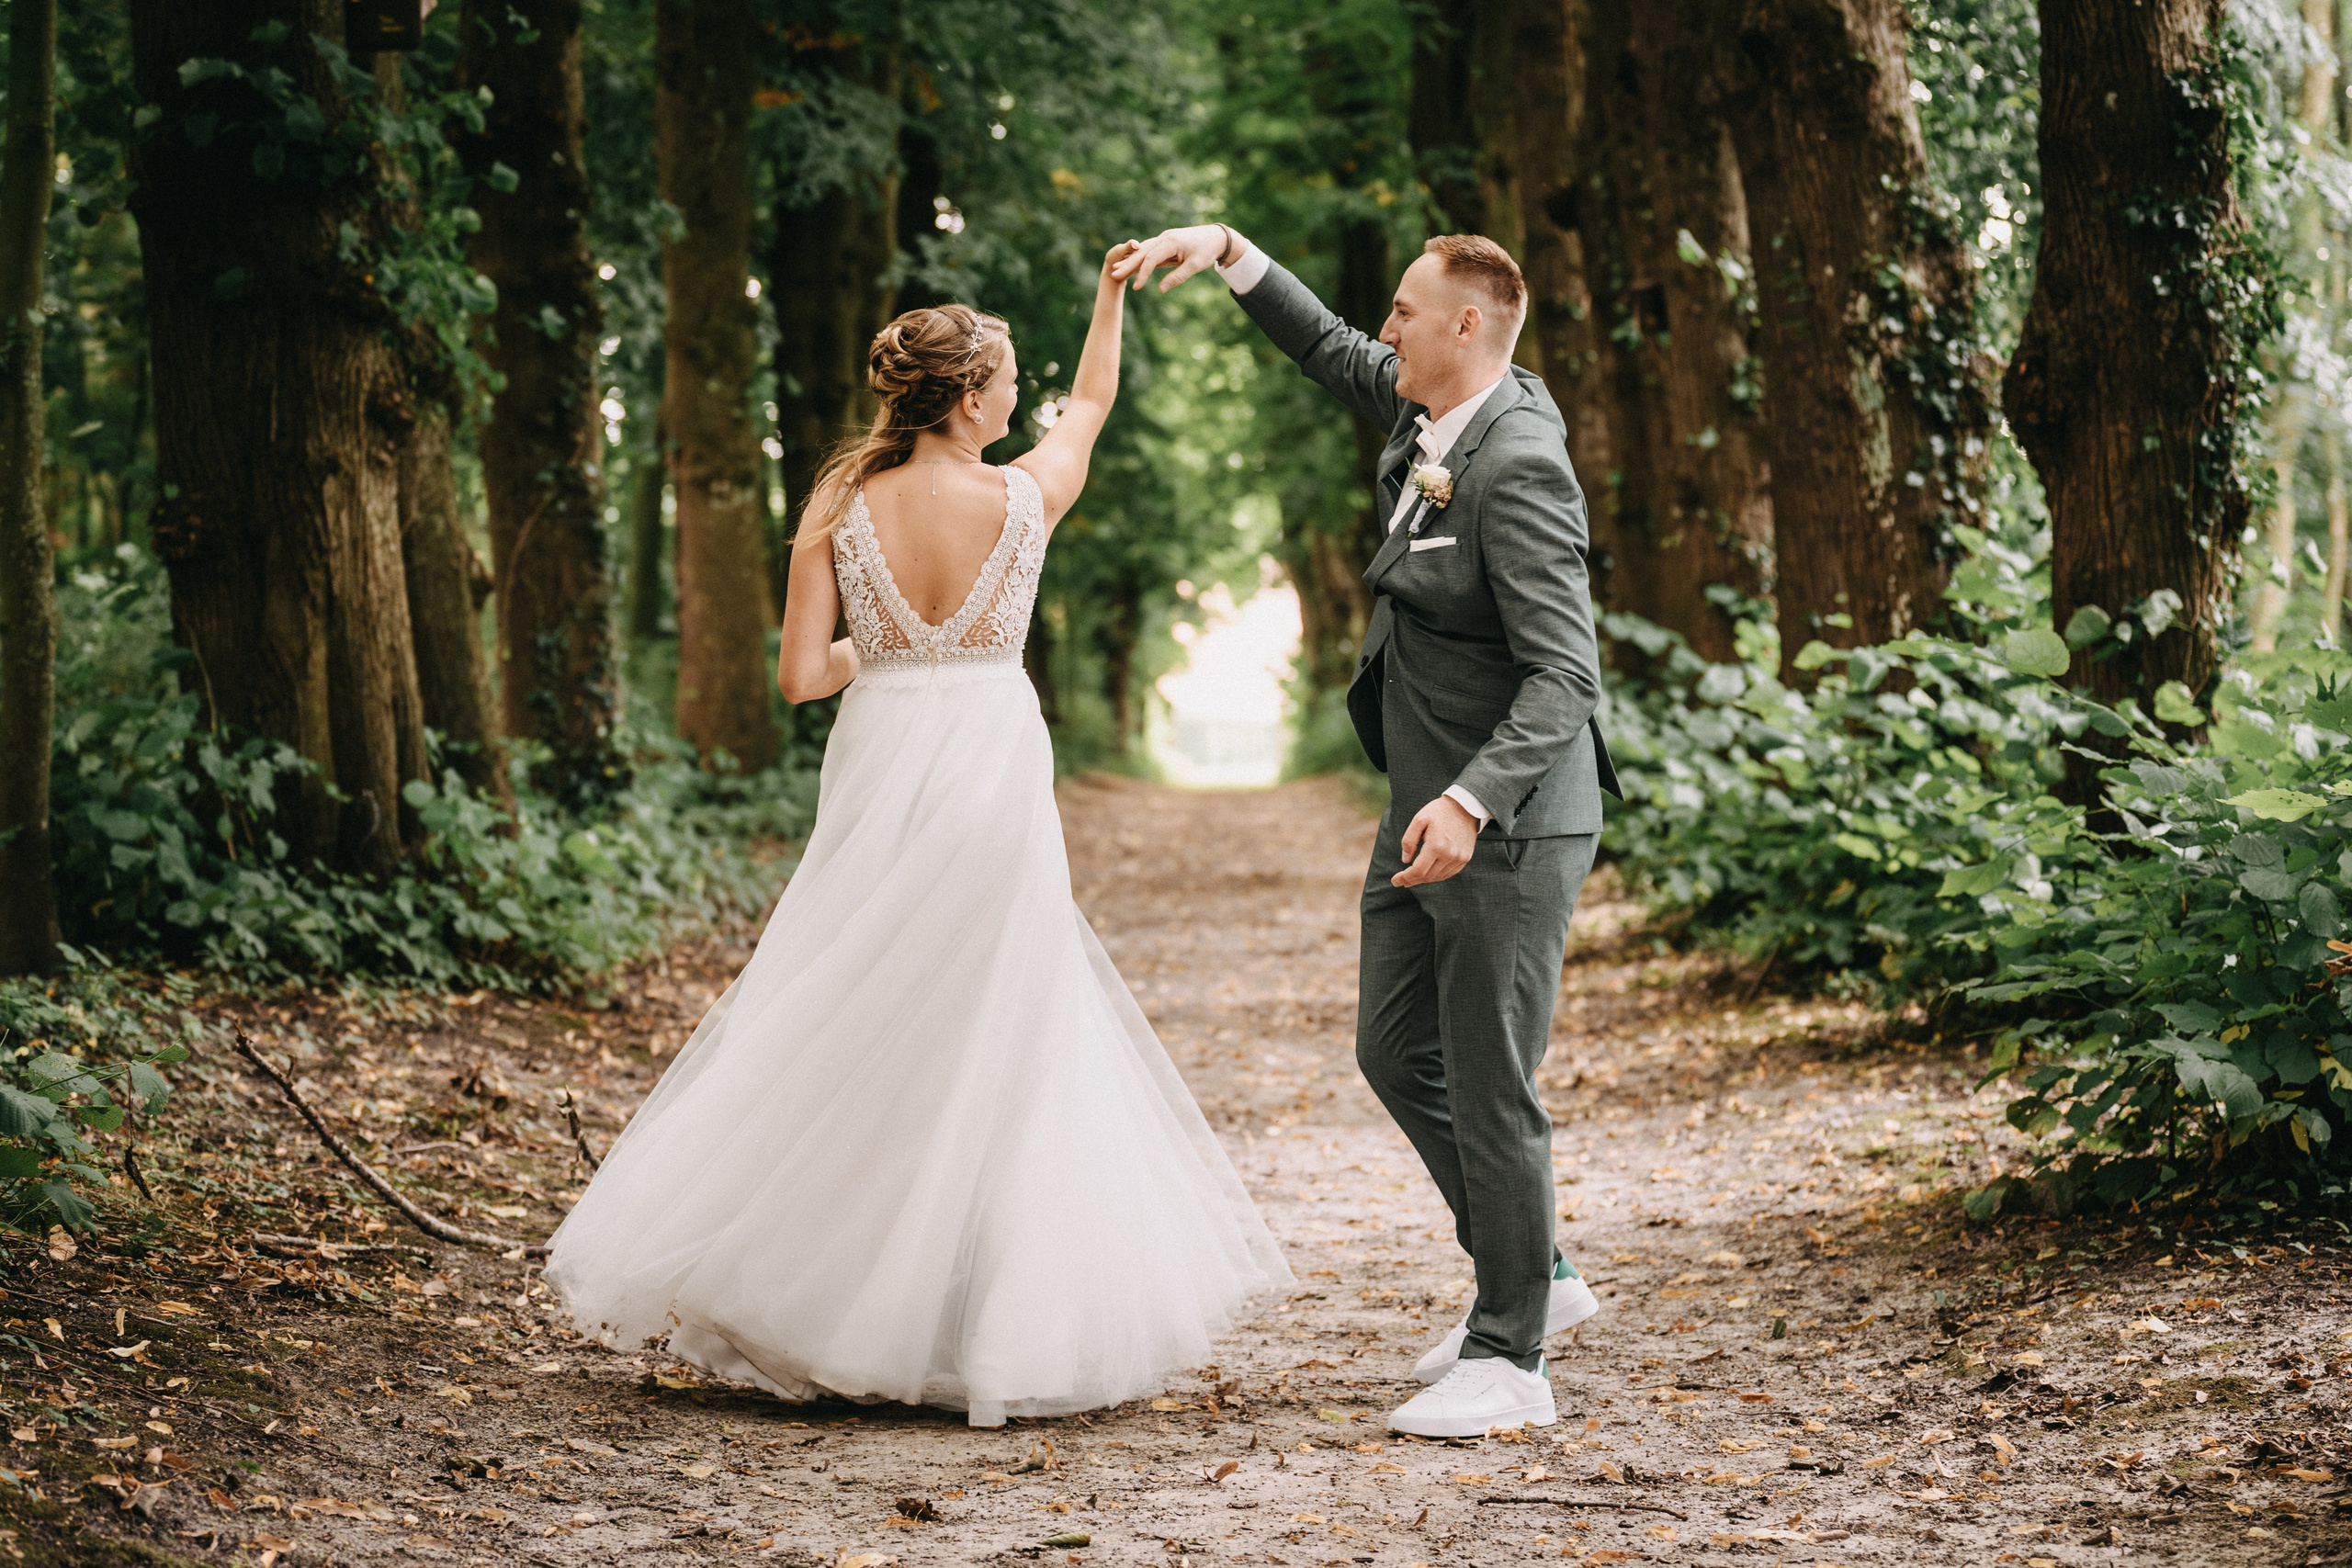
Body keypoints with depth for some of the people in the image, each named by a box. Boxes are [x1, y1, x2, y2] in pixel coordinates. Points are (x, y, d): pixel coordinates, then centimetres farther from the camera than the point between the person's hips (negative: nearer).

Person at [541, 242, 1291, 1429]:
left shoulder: (838, 508, -4)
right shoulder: (1021, 499, -5)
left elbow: (800, 676, -5)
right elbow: (1091, 404, 16)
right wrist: (1112, 291, 30)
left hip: (878, 772, 2)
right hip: (994, 773, -2)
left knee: (847, 1034, 11)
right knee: (992, 1045, 5)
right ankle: (1001, 1322, 9)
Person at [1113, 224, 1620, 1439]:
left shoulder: (1519, 468, -22)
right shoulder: (1429, 411, 5)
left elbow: (1565, 675, -26)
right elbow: (1330, 352, 25)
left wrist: (1473, 801, -35)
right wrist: (1227, 251, 15)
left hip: (1506, 827, -10)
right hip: (1426, 814, 10)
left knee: (1489, 1085, -3)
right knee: (1395, 1052, 17)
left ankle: (1509, 1360, 8)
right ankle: (1532, 1273, 31)